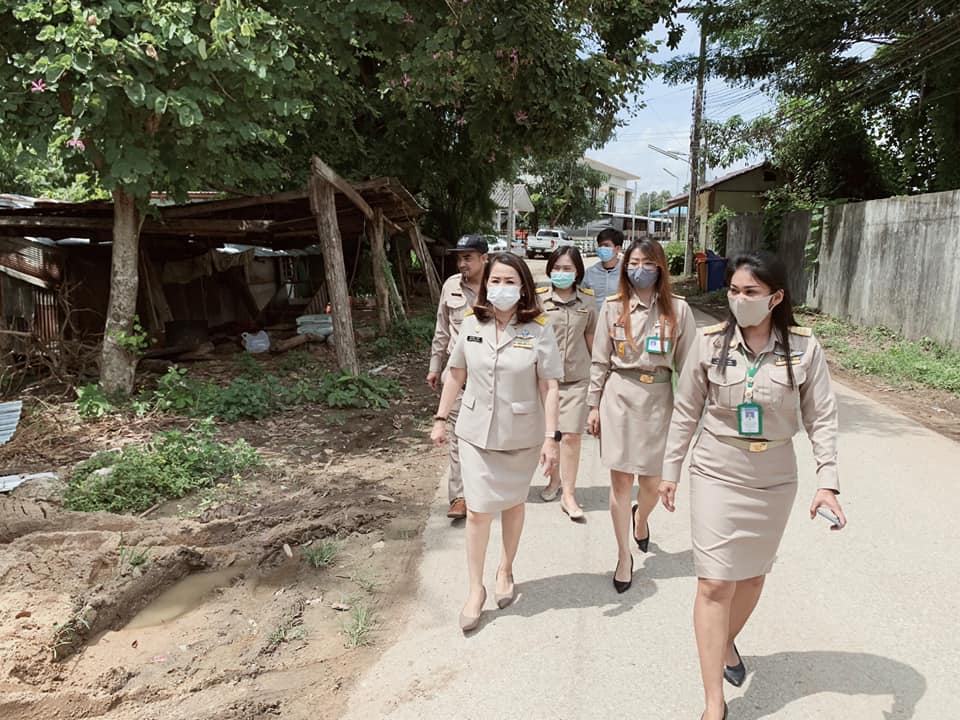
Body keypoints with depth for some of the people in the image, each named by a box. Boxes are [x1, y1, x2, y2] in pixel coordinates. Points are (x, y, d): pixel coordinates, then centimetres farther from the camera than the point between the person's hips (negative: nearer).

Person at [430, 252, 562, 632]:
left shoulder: (538, 330, -11)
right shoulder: (472, 324, -3)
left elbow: (549, 386, -11)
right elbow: (456, 373, 7)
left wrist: (551, 436, -15)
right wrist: (440, 419, 9)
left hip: (521, 434, -1)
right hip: (476, 432, 1)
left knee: (512, 503, 17)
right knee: (477, 511, 2)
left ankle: (505, 569, 40)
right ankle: (475, 589, 19)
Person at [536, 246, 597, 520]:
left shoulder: (587, 300, 2)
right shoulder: (538, 299, -3)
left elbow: (590, 338, 11)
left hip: (576, 377, 0)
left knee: (571, 435, -3)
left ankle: (568, 495, 9)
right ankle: (555, 480, 35)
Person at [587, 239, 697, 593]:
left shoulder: (678, 309, 0)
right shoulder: (612, 307, 2)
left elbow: (686, 362, 2)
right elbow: (600, 361, 5)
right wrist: (594, 406, 4)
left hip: (659, 398, 0)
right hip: (619, 396, 0)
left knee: (653, 482, 7)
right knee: (620, 481, 4)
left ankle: (641, 518, 44)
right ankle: (624, 556, 21)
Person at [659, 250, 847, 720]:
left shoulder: (804, 348, -9)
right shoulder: (710, 342, -9)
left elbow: (822, 418, -3)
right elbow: (686, 412, 0)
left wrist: (827, 482, -12)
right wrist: (670, 470, 3)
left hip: (774, 480, 2)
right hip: (717, 474, -1)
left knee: (753, 574, 18)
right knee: (714, 584, -3)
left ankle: (728, 642, 48)